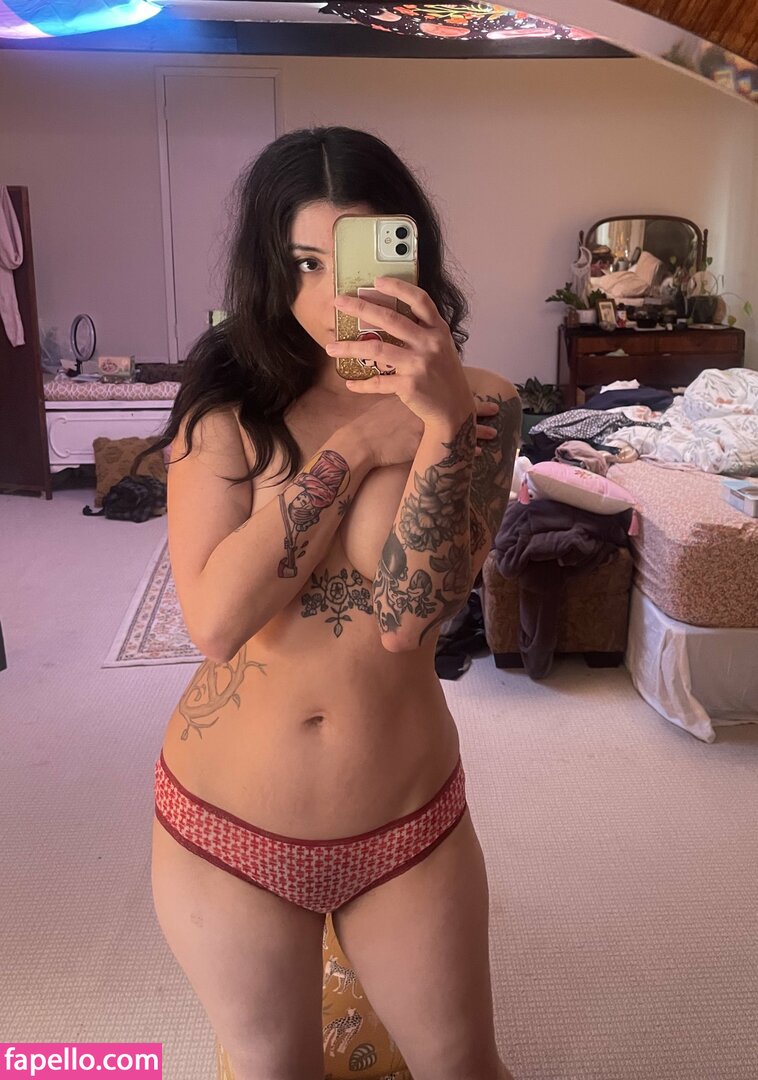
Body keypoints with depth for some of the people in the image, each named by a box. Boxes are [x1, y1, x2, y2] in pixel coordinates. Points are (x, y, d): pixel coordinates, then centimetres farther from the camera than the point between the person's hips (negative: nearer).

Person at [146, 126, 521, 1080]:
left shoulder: (476, 405, -8)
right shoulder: (227, 404, -8)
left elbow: (407, 616, -20)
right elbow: (215, 621, -22)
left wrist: (444, 419, -30)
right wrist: (357, 445, -22)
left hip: (408, 821, 0)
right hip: (223, 826, 0)